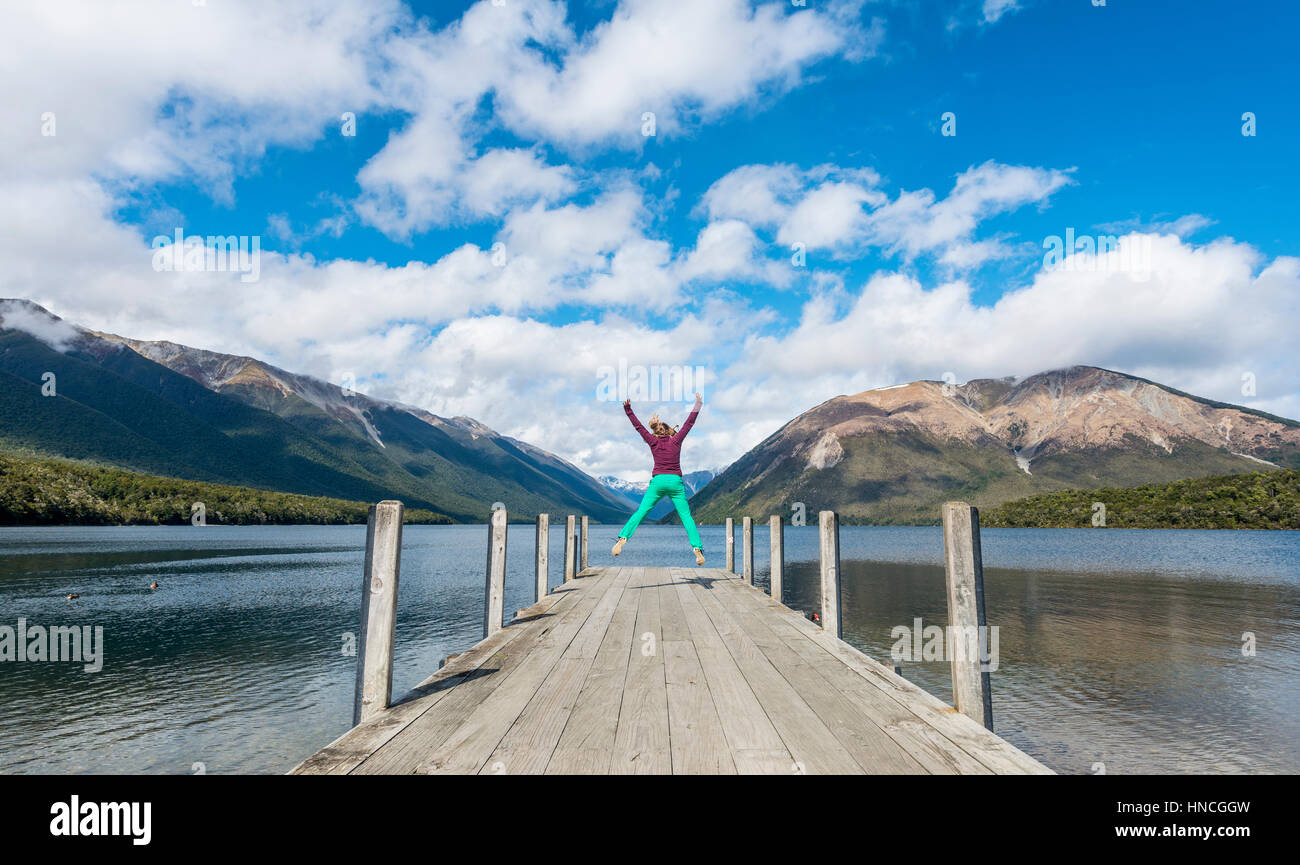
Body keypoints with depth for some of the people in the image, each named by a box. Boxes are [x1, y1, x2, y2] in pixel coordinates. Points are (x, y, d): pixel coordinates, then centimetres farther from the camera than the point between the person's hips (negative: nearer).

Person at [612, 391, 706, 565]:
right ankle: (697, 548, -11)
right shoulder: (676, 440, 7)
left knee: (640, 512, 0)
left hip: (657, 481, 1)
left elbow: (638, 426, 14)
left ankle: (622, 538, -15)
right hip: (675, 482, -1)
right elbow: (689, 423, 13)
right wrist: (697, 405, 21)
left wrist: (628, 409, 19)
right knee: (686, 517, 0)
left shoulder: (653, 441, 9)